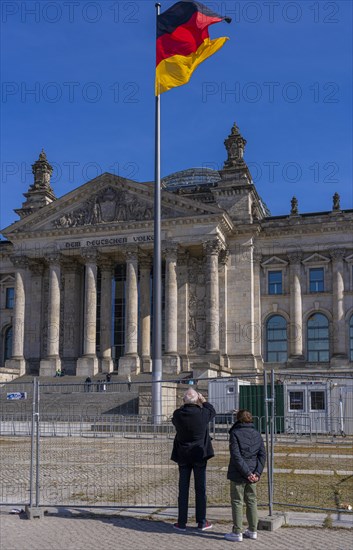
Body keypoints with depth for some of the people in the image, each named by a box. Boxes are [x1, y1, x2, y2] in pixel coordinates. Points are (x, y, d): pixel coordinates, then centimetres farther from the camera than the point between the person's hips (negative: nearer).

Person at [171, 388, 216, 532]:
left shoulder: (177, 414, -10)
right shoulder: (202, 413, -14)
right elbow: (212, 411, 8)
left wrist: (186, 406, 21)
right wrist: (203, 400, 22)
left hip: (183, 456, 1)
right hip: (199, 455, -1)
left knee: (183, 489, 7)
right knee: (200, 489, 8)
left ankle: (182, 523, 11)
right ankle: (201, 522, 12)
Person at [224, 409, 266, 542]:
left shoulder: (235, 433, -11)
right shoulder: (257, 434, 6)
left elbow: (236, 456, -19)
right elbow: (262, 455, 1)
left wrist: (247, 473, -16)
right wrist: (257, 472, -5)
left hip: (238, 475, -5)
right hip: (252, 473, 5)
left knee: (237, 502, 3)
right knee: (251, 501, 15)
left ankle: (237, 532, 7)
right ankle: (253, 530, 21)